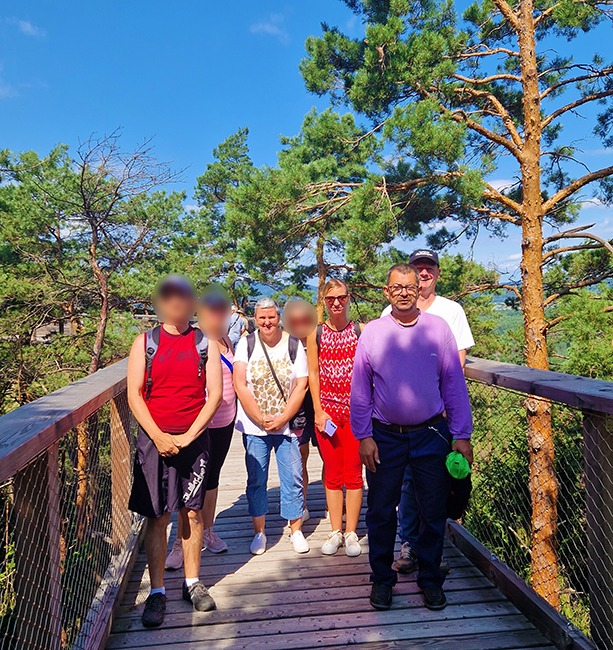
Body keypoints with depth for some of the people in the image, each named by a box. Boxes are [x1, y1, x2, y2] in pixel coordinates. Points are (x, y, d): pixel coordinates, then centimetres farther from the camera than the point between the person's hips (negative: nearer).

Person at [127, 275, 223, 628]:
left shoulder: (206, 343, 3)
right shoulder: (145, 342, 2)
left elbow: (215, 394, -2)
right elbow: (134, 394, -2)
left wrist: (189, 436, -10)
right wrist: (159, 436, -11)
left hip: (195, 439, 1)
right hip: (154, 439, -1)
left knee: (192, 512, 10)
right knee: (157, 516, 3)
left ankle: (192, 582, 25)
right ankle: (157, 592, 16)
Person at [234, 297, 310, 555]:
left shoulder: (293, 345, -2)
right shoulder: (246, 344, -2)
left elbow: (301, 386, -4)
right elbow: (240, 385, -7)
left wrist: (281, 419, -10)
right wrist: (261, 419, -11)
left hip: (287, 424, 0)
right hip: (254, 426, 0)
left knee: (293, 477, 4)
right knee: (256, 480, 8)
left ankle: (296, 530, 21)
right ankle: (259, 532, 24)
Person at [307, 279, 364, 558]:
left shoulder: (361, 331, 1)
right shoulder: (316, 334, 4)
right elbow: (313, 373, 3)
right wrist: (318, 411, -4)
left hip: (356, 409, -1)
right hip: (327, 409, 1)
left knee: (353, 472, 5)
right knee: (332, 474, 9)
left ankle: (351, 533, 18)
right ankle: (335, 532, 22)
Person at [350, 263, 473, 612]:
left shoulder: (438, 328, -1)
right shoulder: (372, 332, -1)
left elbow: (454, 384, 1)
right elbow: (360, 389, 2)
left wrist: (462, 435, -2)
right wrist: (364, 436, -2)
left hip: (431, 434, 0)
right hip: (385, 436, 0)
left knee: (433, 512, 10)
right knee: (381, 513, 10)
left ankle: (431, 579, 31)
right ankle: (382, 579, 29)